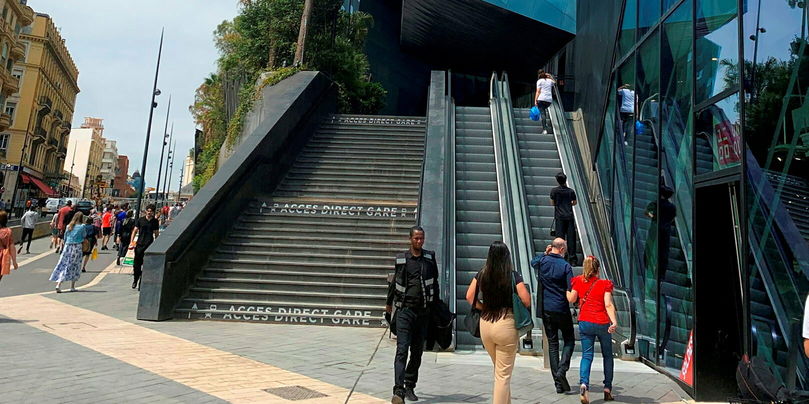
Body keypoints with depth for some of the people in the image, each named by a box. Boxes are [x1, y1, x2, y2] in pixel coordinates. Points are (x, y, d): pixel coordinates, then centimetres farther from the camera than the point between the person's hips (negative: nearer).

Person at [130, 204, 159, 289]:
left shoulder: (155, 222, 6)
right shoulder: (140, 220, 5)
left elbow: (156, 234, 11)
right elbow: (135, 231, 6)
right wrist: (131, 241, -4)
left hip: (149, 246, -1)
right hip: (139, 244, 1)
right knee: (136, 264, 5)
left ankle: (141, 284, 5)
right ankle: (135, 280, 29)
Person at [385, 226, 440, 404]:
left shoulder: (430, 257, 6)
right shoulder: (401, 259, 1)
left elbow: (435, 281, 17)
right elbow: (395, 281, 14)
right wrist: (389, 302, 23)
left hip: (423, 312, 3)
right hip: (404, 310, -3)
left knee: (417, 352, 10)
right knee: (402, 350, -12)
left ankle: (410, 387, 24)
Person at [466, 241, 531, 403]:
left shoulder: (482, 274, 1)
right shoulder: (514, 276, -9)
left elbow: (469, 297, 1)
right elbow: (526, 301, -11)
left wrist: (484, 308, 9)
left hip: (485, 324, 4)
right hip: (506, 325, -4)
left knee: (499, 370, 24)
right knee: (503, 375, 6)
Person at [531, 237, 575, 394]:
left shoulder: (542, 262, 0)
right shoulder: (566, 266, -9)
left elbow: (533, 261, 26)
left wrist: (545, 253, 18)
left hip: (546, 309, 3)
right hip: (562, 310, -3)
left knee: (552, 344, 9)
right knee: (569, 341, 13)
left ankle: (558, 383, 8)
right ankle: (562, 370, -9)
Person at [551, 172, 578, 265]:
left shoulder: (554, 191, -5)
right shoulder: (571, 191, 0)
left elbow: (552, 203, 3)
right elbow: (574, 203, 12)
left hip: (559, 217, -1)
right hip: (569, 216, 1)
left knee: (560, 238, 0)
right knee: (571, 237, 3)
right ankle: (572, 258, 5)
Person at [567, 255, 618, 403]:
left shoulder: (579, 281, 1)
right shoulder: (605, 284, -3)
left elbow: (571, 299, 7)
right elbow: (608, 305, -14)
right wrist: (614, 322, -20)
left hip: (585, 323, 1)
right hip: (602, 324, -1)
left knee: (587, 355, 3)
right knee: (607, 355, 17)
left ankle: (583, 383, -21)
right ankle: (607, 388, 20)